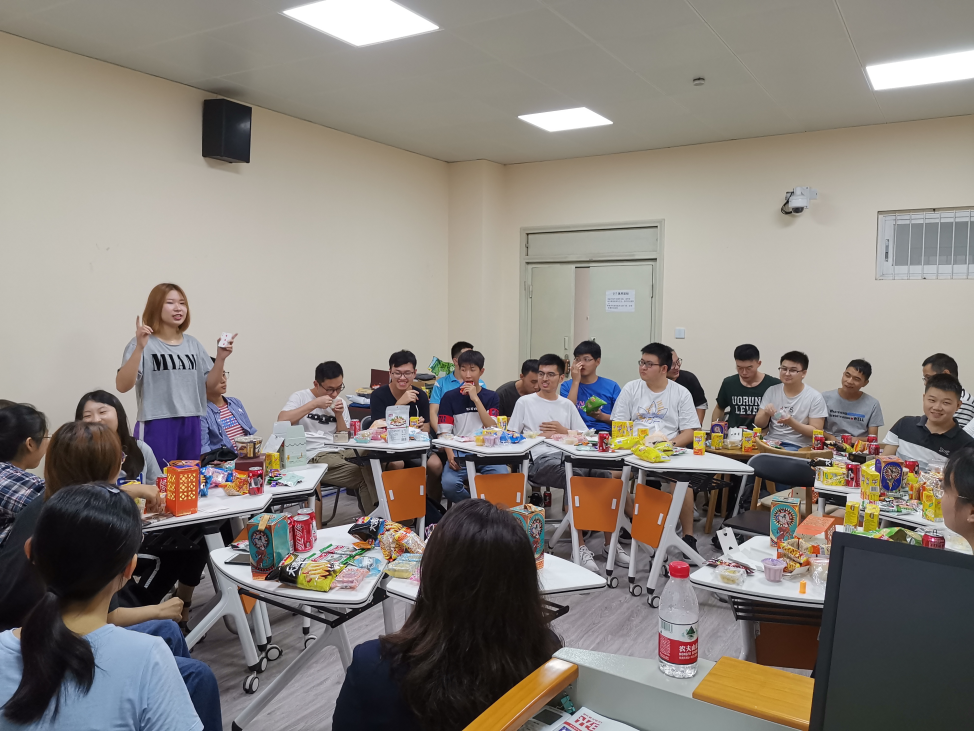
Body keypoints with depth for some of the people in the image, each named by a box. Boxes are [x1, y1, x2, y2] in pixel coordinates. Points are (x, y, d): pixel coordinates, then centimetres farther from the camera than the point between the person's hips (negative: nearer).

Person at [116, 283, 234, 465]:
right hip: (157, 426, -5)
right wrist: (139, 348, -25)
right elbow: (122, 386, -16)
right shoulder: (142, 344, -7)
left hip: (191, 425, 5)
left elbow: (210, 383, 12)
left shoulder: (193, 344, 10)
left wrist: (220, 358, -5)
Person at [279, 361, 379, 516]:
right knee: (366, 476, -26)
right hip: (314, 456, -5)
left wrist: (339, 415, -2)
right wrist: (314, 404, -16)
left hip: (340, 452, 5)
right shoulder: (299, 397, 2)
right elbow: (282, 421, -17)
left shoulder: (341, 403, 16)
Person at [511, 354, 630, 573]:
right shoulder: (525, 403, 14)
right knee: (575, 477, -36)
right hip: (541, 460, -4)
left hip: (570, 456, 4)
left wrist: (564, 431, 3)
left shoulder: (567, 405, 24)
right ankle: (581, 546, -29)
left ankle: (610, 543, -16)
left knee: (603, 473, -27)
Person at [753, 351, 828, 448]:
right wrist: (766, 414, -13)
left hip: (798, 447, -4)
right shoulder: (771, 391, 7)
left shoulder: (815, 397, -2)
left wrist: (791, 422, -18)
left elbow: (816, 432, -5)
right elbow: (758, 424, 9)